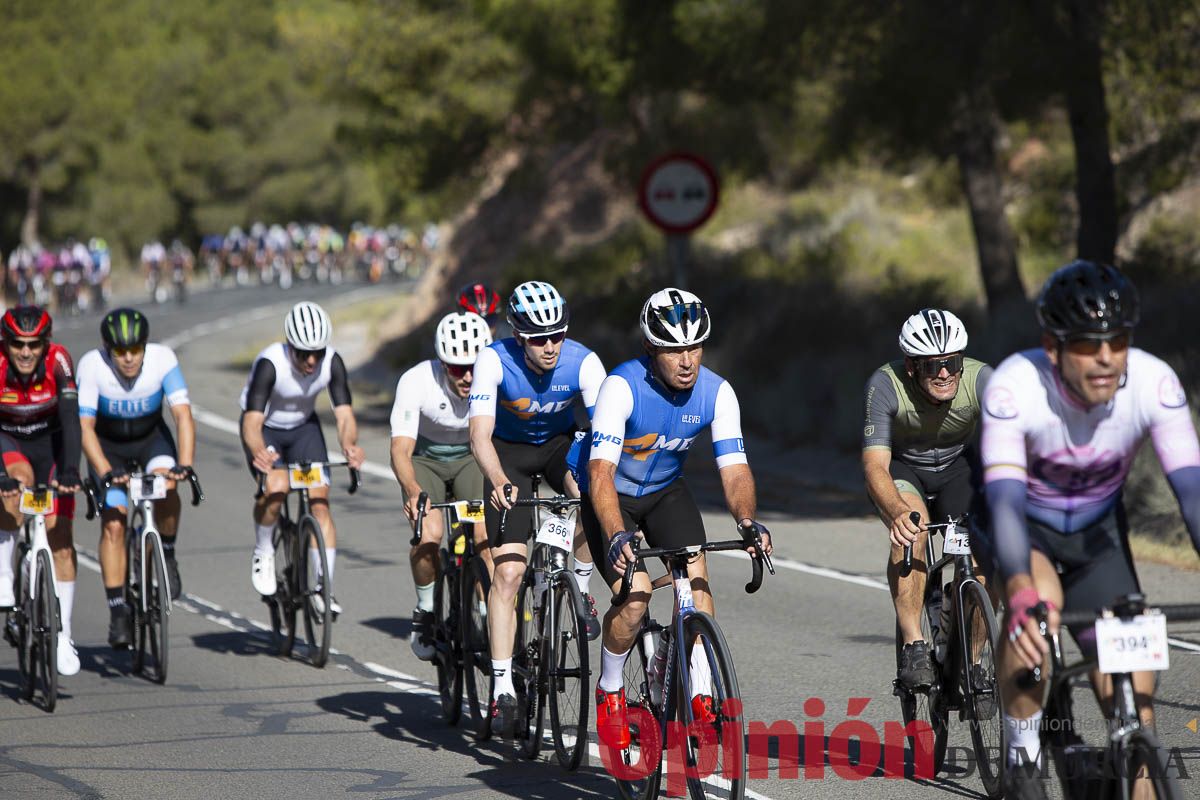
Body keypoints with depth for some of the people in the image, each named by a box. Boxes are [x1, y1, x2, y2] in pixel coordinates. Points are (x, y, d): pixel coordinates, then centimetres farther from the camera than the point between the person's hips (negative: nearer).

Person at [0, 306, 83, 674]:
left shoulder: (58, 361, -28)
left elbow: (71, 418, -35)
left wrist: (70, 470, -48)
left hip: (49, 442, 0)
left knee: (61, 543, -8)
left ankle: (63, 636, 0)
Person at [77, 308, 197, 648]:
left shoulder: (162, 359, -26)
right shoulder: (92, 365, -28)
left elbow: (183, 415, -32)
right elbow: (85, 426, -32)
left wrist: (185, 464, -46)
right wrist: (106, 472, -46)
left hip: (151, 437, 0)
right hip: (108, 444, 0)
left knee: (166, 486, -30)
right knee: (113, 524, -13)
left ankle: (167, 556, -5)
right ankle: (118, 612, -6)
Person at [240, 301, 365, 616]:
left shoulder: (332, 363, -23)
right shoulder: (270, 364, -33)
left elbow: (344, 413, -26)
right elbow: (252, 422, -39)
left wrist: (349, 445, -48)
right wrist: (259, 452, -60)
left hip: (303, 427, 3)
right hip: (266, 429, -3)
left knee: (320, 502, -12)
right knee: (276, 487, -30)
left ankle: (323, 589, -8)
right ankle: (263, 552, -3)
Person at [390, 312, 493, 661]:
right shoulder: (417, 382, -31)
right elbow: (401, 449, -36)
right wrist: (413, 493, -55)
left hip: (472, 457, 1)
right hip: (425, 458, -1)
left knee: (486, 533, -21)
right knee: (430, 532, -24)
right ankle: (426, 612, 1)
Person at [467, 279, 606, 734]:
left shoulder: (583, 363, -26)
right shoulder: (495, 361, -29)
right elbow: (480, 434, -35)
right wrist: (498, 482, -54)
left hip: (560, 444, 1)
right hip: (509, 450, -1)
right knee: (508, 571, -12)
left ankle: (581, 588, -8)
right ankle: (502, 688, -9)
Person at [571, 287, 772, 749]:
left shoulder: (716, 393, -20)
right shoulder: (622, 386, -32)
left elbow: (734, 468, -23)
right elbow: (601, 471, -40)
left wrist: (748, 521, -44)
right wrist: (616, 536, -56)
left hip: (665, 490, 4)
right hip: (611, 492, -4)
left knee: (696, 577, -20)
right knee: (635, 595, -20)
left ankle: (702, 695, -14)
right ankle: (609, 691, 5)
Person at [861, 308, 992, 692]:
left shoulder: (980, 379, -28)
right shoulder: (886, 385, -31)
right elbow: (875, 465, -37)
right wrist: (897, 513, -57)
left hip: (957, 467, 2)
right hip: (901, 467, -2)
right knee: (910, 531, -33)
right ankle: (914, 648, -28)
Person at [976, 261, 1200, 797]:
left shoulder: (1154, 384, -27)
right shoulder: (1014, 387, -34)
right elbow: (1005, 501, -42)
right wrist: (1022, 594, -60)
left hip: (1097, 532, 3)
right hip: (1024, 525, -3)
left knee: (1134, 705, -10)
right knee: (1037, 599, -36)